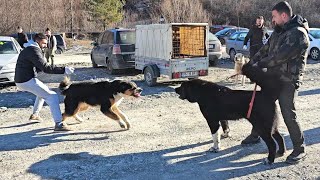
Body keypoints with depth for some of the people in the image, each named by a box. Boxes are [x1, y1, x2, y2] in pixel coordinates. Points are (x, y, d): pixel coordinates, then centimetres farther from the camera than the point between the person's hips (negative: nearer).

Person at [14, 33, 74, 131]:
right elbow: (45, 68, -23)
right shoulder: (34, 50, -14)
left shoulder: (28, 50, 18)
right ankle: (58, 124, -20)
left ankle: (35, 114, 39)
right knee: (52, 96, -12)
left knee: (43, 91, 32)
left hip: (21, 81, 10)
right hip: (28, 81, -10)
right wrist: (63, 70, -25)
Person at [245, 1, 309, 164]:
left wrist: (259, 64, -14)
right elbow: (265, 50, 12)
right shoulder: (279, 31, 11)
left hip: (288, 81, -9)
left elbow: (280, 56, -24)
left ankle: (299, 149, 5)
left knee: (288, 114, -8)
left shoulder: (298, 33, -19)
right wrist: (249, 65, 1)